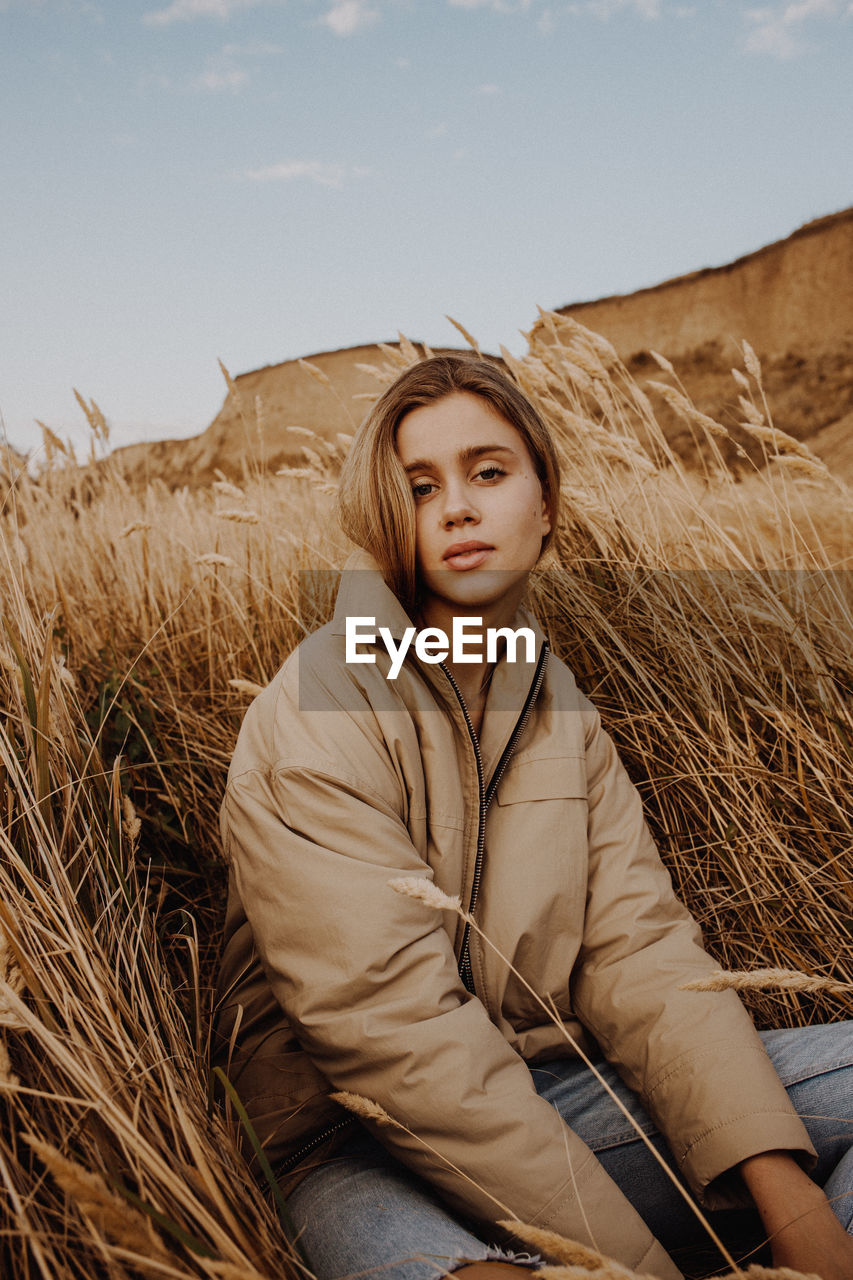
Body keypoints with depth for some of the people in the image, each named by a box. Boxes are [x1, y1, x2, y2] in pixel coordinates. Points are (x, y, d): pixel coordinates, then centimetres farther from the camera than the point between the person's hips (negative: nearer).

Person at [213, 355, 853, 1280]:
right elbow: (391, 1023, -23)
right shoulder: (316, 715, -14)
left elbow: (639, 952, -4)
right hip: (357, 1143, -5)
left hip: (547, 1095, 6)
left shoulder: (560, 710, 7)